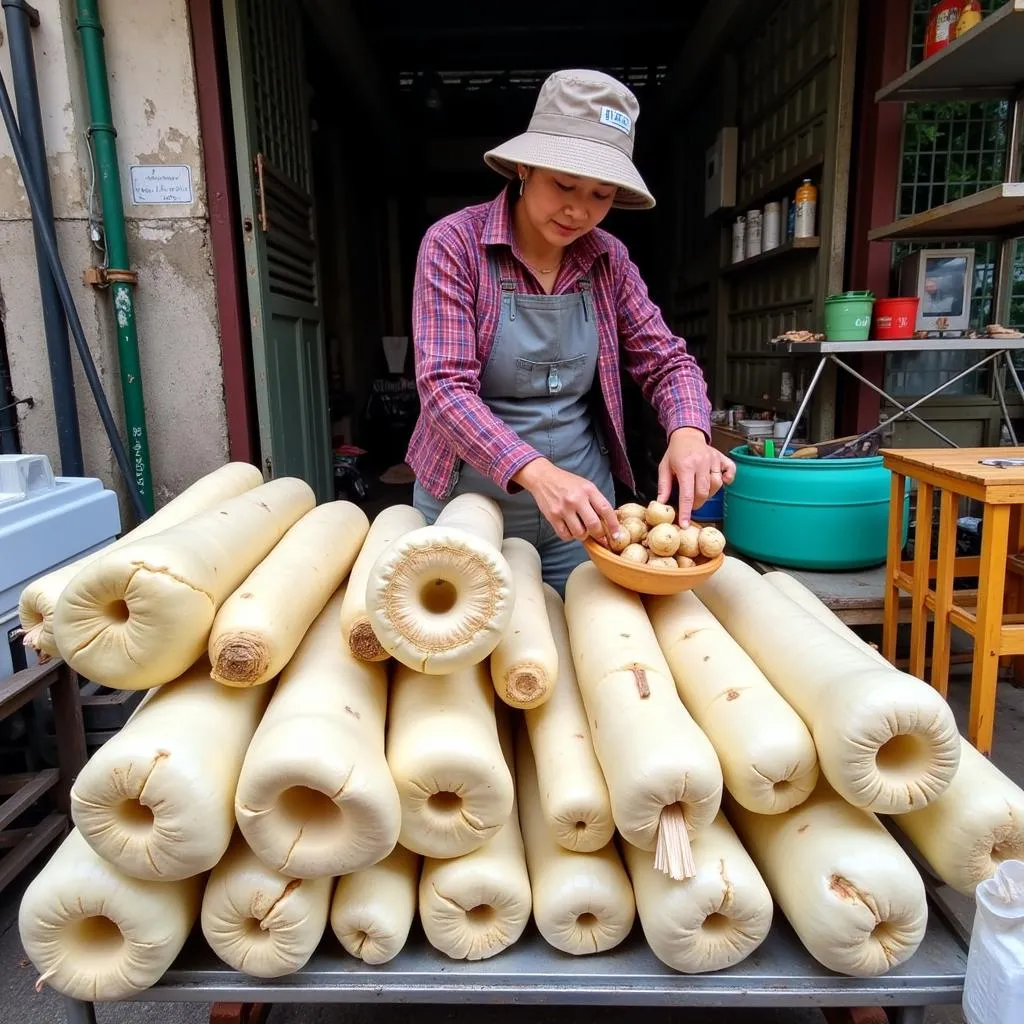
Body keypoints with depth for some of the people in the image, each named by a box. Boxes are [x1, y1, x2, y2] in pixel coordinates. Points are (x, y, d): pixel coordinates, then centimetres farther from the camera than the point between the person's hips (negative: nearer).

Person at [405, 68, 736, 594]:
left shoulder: (608, 259, 0)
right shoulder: (454, 243, -13)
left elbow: (666, 362, 3)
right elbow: (443, 386, -21)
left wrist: (688, 432, -20)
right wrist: (535, 472, -35)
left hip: (580, 510, 4)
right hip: (466, 507, -3)